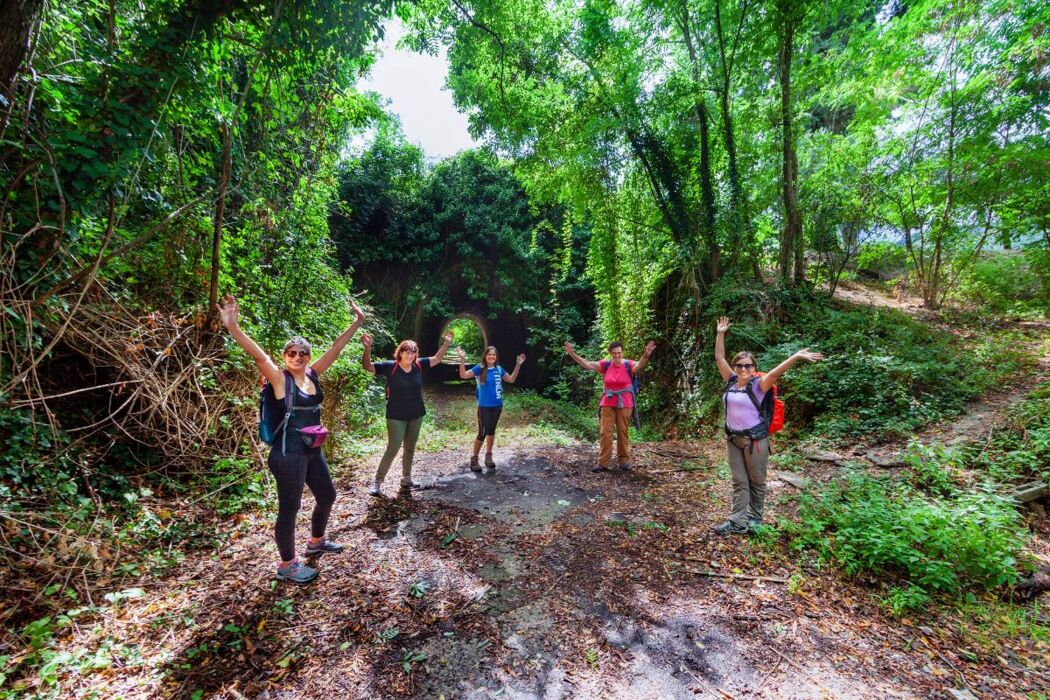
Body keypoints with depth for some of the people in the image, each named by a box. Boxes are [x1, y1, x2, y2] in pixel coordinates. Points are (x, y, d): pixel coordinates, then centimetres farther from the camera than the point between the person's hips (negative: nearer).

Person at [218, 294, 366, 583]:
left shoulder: (313, 374, 3)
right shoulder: (280, 378, -12)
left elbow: (336, 348, 3)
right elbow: (259, 355, -28)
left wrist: (357, 322, 3)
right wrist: (233, 327, -42)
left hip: (312, 451, 8)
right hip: (288, 454, -7)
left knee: (327, 496, 21)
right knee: (289, 508, 6)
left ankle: (316, 542, 46)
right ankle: (287, 565, 27)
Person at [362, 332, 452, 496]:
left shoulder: (419, 365, -4)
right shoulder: (390, 366, -14)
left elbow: (437, 359, 6)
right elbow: (368, 366, -18)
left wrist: (446, 343, -4)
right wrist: (368, 348, -34)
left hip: (416, 416, 5)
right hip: (396, 417, -5)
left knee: (410, 449, 17)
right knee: (392, 450, -3)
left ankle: (406, 479, 33)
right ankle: (377, 482, 11)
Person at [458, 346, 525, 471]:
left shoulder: (498, 369, 2)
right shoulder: (479, 368, -9)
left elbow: (511, 379, 14)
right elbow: (463, 375, -20)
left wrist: (518, 365, 7)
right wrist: (462, 360, -31)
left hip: (497, 406, 4)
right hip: (484, 406, -4)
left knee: (491, 431, 15)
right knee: (482, 433, -5)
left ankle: (488, 456, 30)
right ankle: (474, 459, 12)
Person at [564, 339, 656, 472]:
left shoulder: (629, 365, -8)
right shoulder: (605, 365, -2)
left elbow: (639, 365, -29)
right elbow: (587, 364, -8)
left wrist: (646, 355, -51)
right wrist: (572, 354, -19)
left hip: (624, 405, -2)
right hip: (607, 404, 2)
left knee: (622, 432, 9)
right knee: (605, 432, 1)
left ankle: (624, 460, 23)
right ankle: (603, 462, 6)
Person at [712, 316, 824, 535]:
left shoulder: (758, 385, -11)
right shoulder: (731, 381, 2)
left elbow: (776, 371, -26)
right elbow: (719, 358, 4)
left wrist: (796, 356, -40)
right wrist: (720, 334, 3)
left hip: (755, 439, -4)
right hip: (733, 439, 4)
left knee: (756, 481, 12)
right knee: (739, 482, 9)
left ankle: (754, 519, 27)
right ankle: (737, 522, 13)